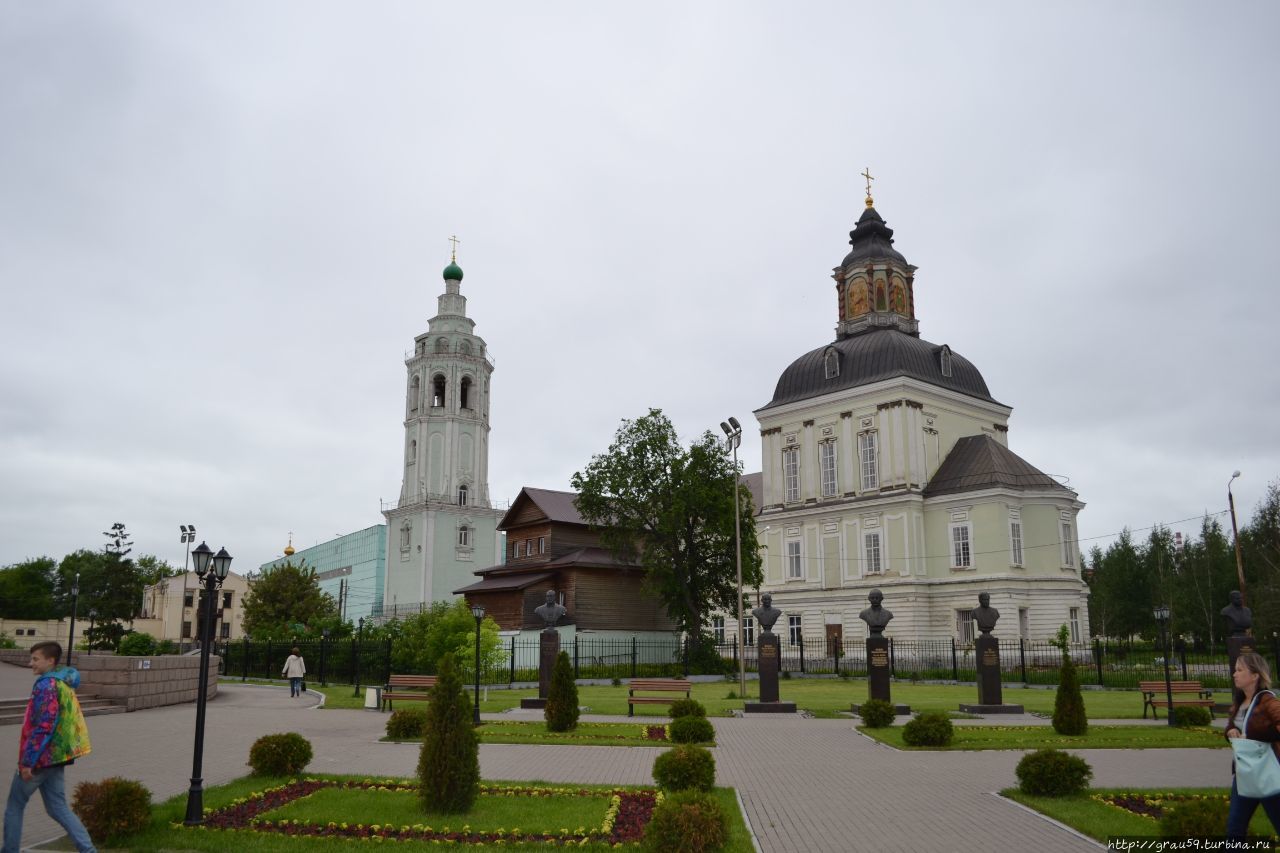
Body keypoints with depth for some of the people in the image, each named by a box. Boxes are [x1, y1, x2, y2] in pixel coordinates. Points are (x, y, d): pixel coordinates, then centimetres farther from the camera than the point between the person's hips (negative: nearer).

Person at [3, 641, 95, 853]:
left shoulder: (46, 686, -17)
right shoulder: (64, 683, 12)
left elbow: (42, 727, -23)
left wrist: (27, 761, -20)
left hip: (40, 758, -8)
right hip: (56, 757, 8)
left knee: (14, 806, 11)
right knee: (58, 808, 10)